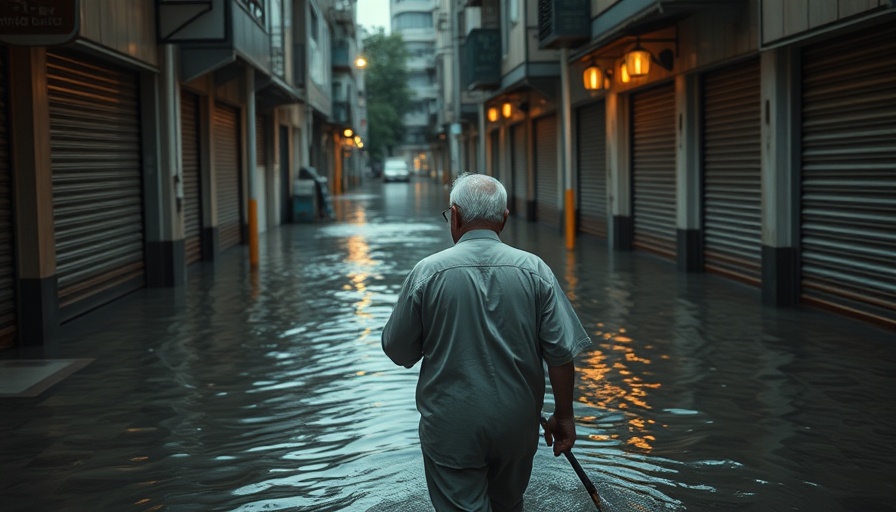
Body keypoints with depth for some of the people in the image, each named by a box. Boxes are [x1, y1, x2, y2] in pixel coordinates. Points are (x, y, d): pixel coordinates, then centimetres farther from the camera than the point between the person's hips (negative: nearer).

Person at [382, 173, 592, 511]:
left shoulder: (427, 272, -12)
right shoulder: (535, 271, -7)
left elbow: (398, 352, -3)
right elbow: (562, 353, -8)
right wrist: (563, 415, 5)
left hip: (451, 429, -3)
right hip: (517, 426, 3)